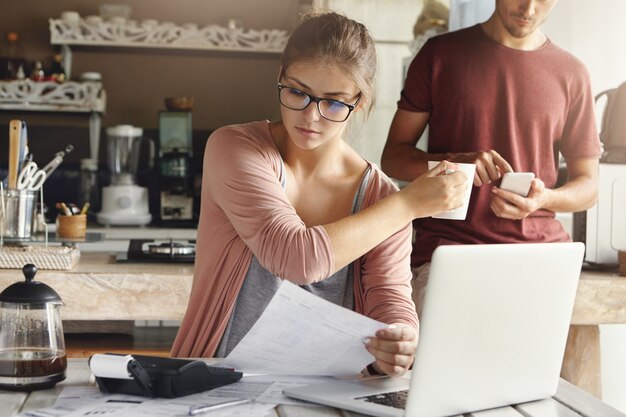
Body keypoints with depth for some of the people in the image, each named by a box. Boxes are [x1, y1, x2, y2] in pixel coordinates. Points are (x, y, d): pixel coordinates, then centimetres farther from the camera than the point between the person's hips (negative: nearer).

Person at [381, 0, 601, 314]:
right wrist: (454, 162, -15)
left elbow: (587, 186, 13)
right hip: (446, 246, -1)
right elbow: (393, 157, 6)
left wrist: (543, 198, -10)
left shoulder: (572, 74, 9)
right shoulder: (441, 54, 7)